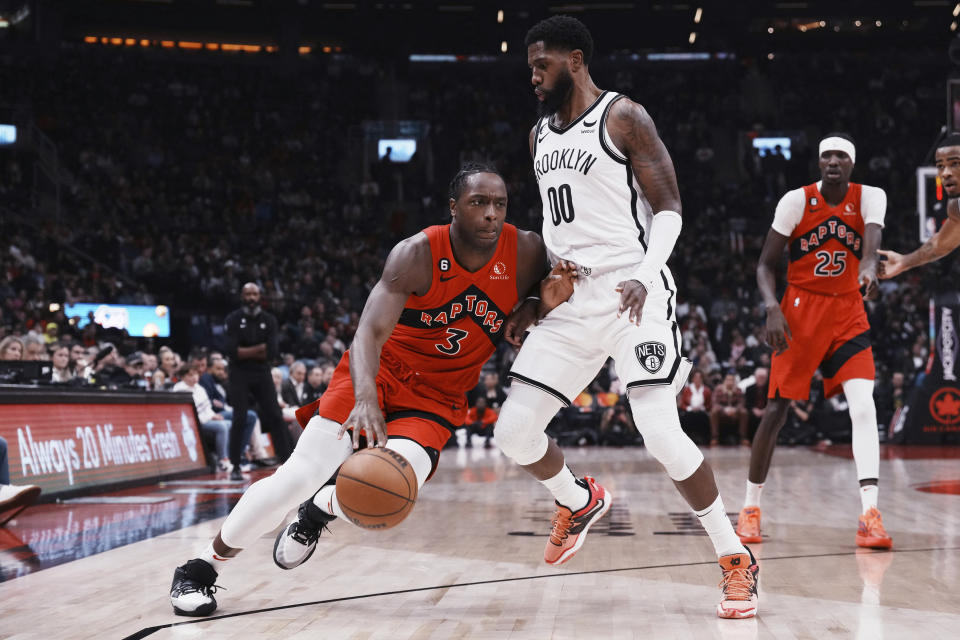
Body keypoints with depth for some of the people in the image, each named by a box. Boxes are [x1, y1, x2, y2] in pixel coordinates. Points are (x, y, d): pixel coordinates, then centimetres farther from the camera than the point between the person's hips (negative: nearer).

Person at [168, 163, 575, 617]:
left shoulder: (526, 252, -12)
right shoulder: (418, 254, -21)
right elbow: (369, 332, -30)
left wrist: (549, 305, -22)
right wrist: (366, 399, -49)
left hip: (436, 399, 2)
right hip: (379, 374, -2)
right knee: (299, 476, -16)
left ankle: (319, 510, 13)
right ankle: (201, 568, 4)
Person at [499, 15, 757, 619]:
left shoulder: (624, 117, -4)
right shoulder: (539, 135, 17)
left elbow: (669, 208, -7)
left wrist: (644, 276, -23)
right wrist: (534, 299, 17)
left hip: (633, 294, -7)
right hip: (570, 300, 7)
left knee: (662, 434, -17)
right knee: (514, 430, 0)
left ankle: (737, 560, -1)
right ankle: (581, 502, 30)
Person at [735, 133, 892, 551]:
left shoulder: (870, 197, -4)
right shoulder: (796, 201, -7)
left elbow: (871, 241, -25)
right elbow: (765, 265, -5)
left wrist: (868, 268, -48)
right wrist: (772, 308, -22)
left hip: (847, 313, 1)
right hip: (800, 312, -1)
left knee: (863, 404, -16)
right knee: (776, 409, -3)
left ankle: (870, 515, -20)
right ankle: (750, 506, 13)